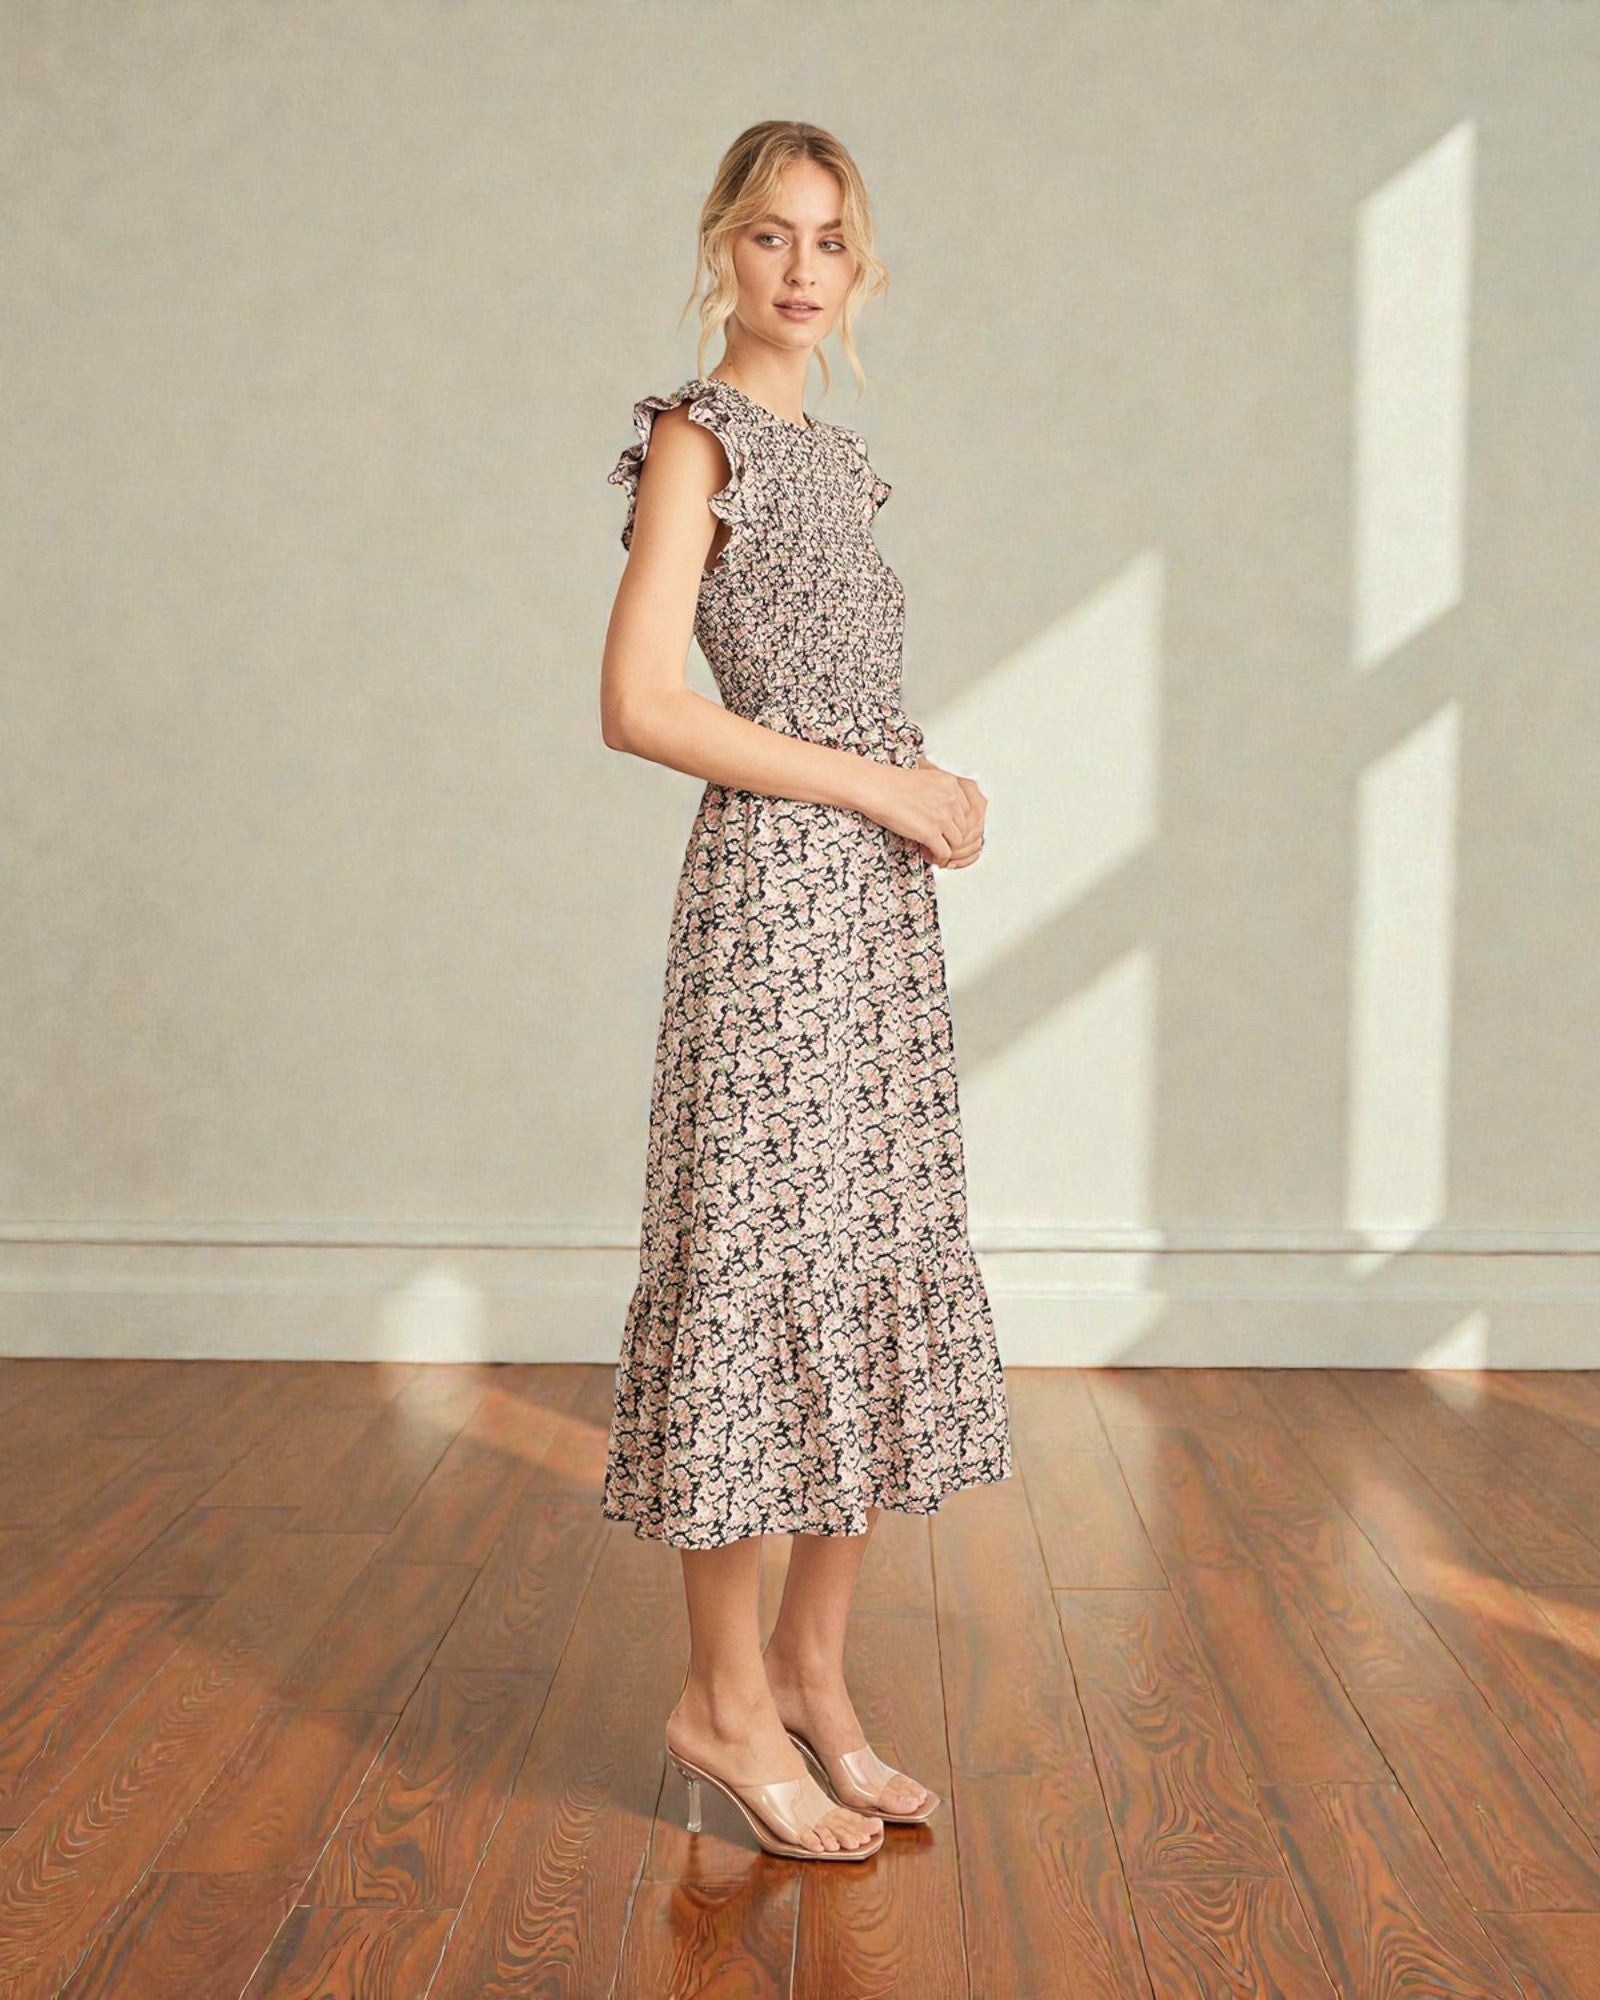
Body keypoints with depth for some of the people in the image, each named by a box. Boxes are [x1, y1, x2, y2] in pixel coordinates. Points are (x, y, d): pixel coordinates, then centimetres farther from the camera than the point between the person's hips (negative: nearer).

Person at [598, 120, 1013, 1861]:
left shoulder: (834, 458, 19)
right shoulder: (698, 433, -4)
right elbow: (638, 702, -15)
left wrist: (933, 796, 4)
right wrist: (876, 785, -13)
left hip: (878, 901, 8)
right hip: (767, 888, -8)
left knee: (880, 1287, 9)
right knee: (762, 1265, -4)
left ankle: (813, 1671, 21)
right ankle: (725, 1700, 11)